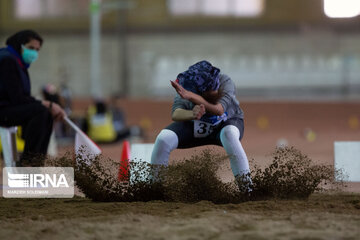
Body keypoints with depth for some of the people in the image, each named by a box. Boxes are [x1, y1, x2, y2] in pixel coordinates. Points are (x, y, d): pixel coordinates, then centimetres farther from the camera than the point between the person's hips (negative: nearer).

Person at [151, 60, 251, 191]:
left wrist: (191, 97, -61)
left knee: (229, 134, -38)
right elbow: (175, 114, -40)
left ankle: (247, 188, -33)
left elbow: (219, 110, -47)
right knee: (164, 138, -21)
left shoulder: (225, 82, -31)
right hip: (194, 126, 2)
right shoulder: (184, 88, -26)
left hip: (226, 122, -2)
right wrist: (192, 114, -65)